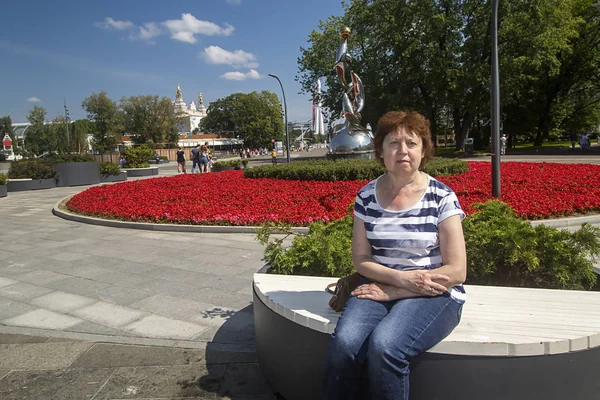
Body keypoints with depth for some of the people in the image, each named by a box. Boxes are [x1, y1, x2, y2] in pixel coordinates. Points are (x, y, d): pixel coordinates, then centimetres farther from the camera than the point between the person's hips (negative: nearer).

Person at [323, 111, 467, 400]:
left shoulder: (441, 197, -6)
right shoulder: (366, 196, 2)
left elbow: (456, 271, -9)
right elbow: (361, 259, 3)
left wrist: (392, 292, -13)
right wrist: (401, 277, -15)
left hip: (434, 295, -2)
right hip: (381, 288, 3)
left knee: (384, 346, -30)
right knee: (343, 343, -26)